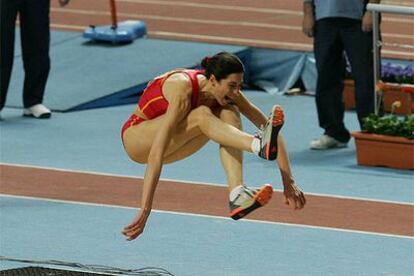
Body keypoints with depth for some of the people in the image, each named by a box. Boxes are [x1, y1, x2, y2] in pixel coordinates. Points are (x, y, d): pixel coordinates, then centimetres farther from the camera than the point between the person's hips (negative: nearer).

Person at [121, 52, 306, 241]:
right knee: (201, 116, -34)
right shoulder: (183, 89, -34)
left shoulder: (228, 93, -14)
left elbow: (268, 128, -10)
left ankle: (237, 195, -34)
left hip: (172, 144, 7)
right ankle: (259, 145, -56)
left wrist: (288, 180, -16)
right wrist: (145, 210, -47)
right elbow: (155, 154, -41)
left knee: (229, 113, -20)